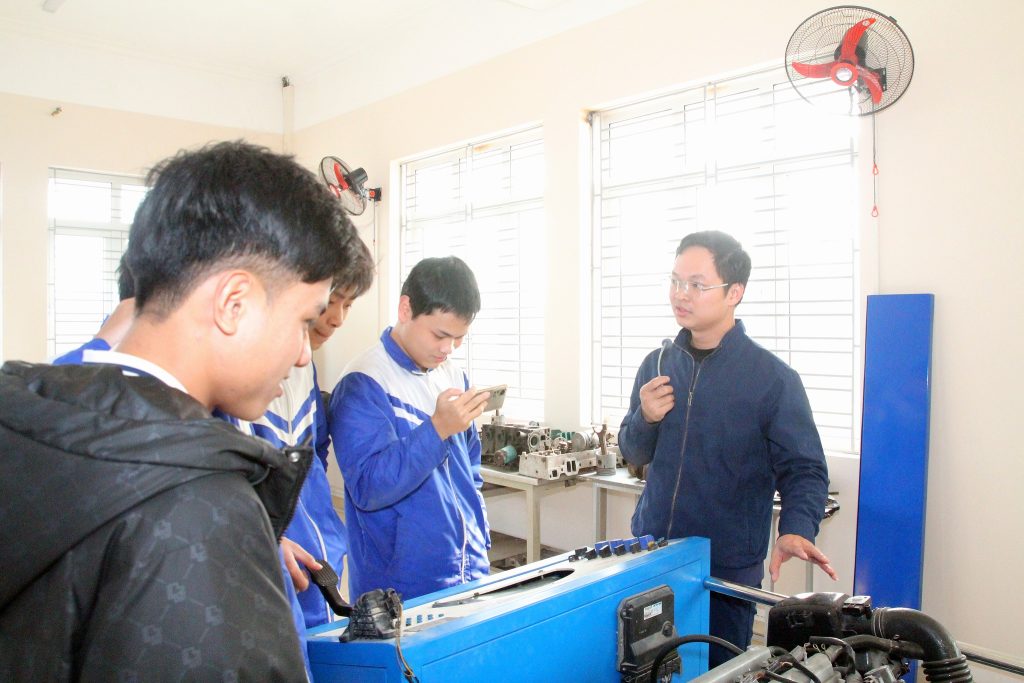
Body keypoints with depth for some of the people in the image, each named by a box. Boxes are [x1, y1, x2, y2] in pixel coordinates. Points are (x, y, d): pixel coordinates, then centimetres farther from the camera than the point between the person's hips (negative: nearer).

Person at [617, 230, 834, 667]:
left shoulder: (773, 379, -10)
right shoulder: (657, 365, 3)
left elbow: (803, 470, -9)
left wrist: (796, 530, -28)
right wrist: (646, 418, -12)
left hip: (728, 568, -4)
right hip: (650, 556, 4)